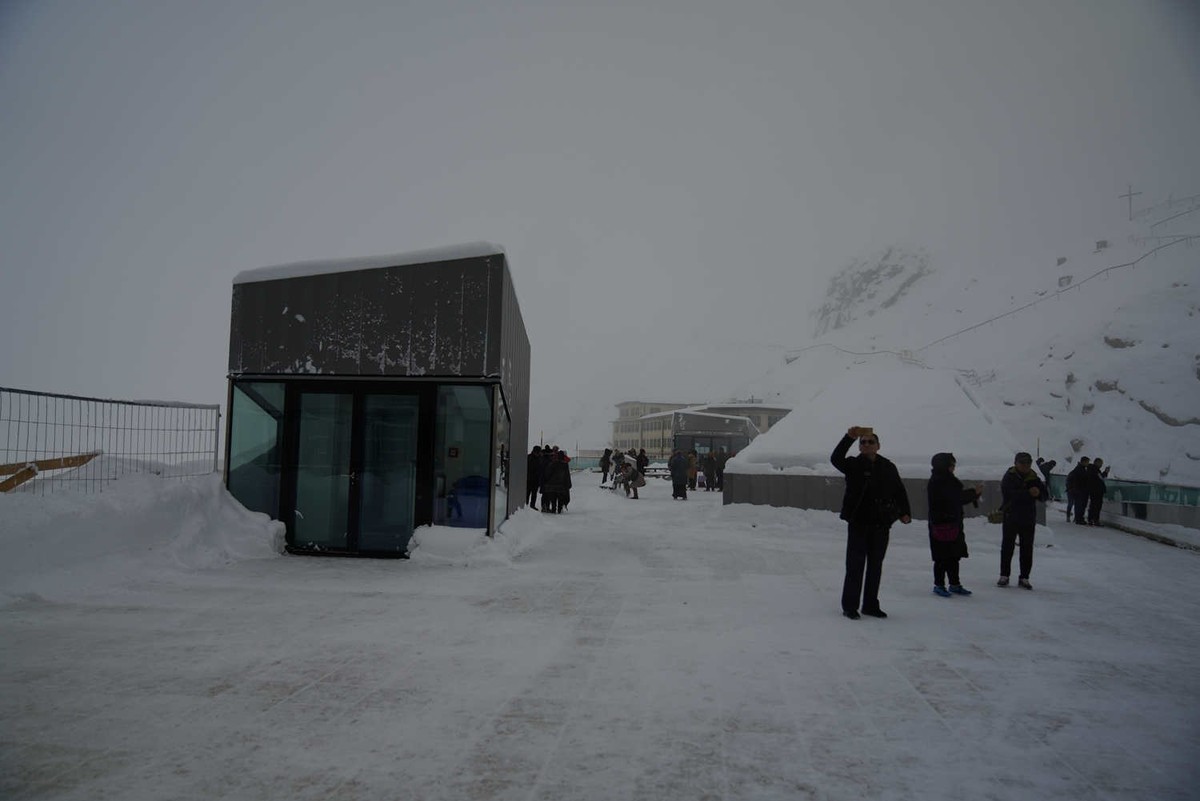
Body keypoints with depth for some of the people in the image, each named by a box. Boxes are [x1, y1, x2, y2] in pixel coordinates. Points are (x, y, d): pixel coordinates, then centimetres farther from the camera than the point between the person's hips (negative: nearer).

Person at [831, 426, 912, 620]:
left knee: (875, 566, 12)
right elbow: (835, 458, -22)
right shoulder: (854, 465, -2)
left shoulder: (888, 467, 8)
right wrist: (849, 438, -31)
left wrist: (905, 513, 0)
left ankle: (870, 605, 23)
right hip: (858, 524, -4)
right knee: (855, 565, -2)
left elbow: (900, 492, 13)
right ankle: (849, 606, 5)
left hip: (881, 524, 4)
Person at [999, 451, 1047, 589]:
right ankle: (1004, 576, 14)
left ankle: (1024, 578, 13)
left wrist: (1039, 493, -19)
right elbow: (1009, 494, -21)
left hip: (1028, 520, 3)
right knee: (1007, 547, 4)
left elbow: (1044, 497, 5)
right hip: (1010, 518, -3)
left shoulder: (1034, 478, 7)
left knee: (1027, 549, 5)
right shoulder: (1009, 477, -5)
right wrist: (1028, 493, -30)